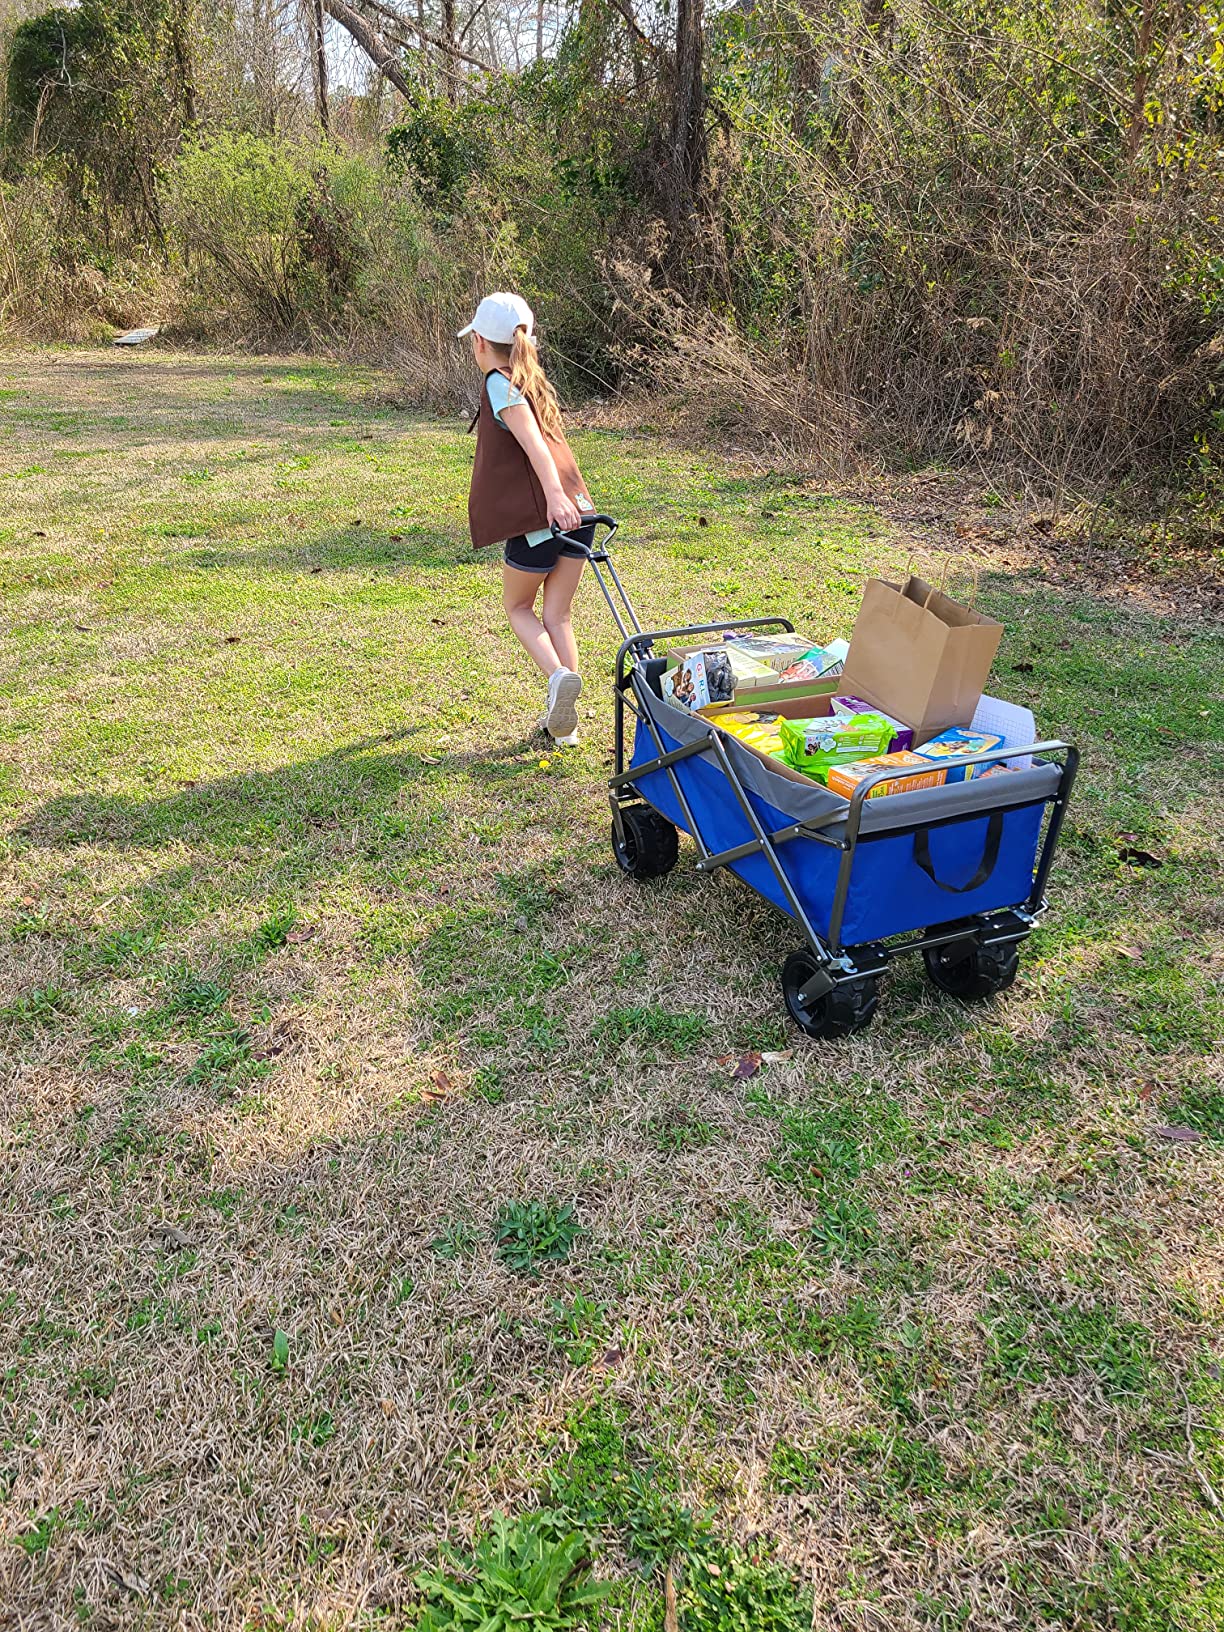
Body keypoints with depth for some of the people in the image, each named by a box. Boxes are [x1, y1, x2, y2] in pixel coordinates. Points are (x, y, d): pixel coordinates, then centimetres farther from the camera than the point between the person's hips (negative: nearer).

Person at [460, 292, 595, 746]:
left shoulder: (499, 384, -4)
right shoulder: (532, 380, 21)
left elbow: (532, 441, -21)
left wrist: (555, 497, -33)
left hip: (542, 518, -7)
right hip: (578, 511, 7)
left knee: (518, 607, 16)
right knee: (558, 614, 12)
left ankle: (558, 675, -9)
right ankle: (563, 723, 11)